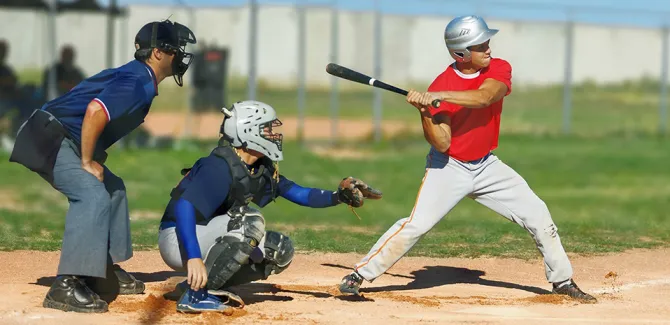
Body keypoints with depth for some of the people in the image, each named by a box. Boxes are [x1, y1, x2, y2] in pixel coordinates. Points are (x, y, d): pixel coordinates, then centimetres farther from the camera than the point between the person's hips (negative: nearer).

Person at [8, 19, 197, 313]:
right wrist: (87, 162, -21)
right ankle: (66, 287, -29)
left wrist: (92, 159, 10)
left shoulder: (135, 76, 15)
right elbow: (95, 111, -31)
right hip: (49, 139, -11)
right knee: (93, 195, -23)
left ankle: (106, 271, 25)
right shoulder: (139, 82, -17)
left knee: (112, 189, 19)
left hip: (60, 140, 11)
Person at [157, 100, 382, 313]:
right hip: (178, 240, -9)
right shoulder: (220, 167, -23)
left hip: (205, 239, 9)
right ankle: (195, 294, -26)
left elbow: (299, 194, 8)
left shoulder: (262, 169, 5)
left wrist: (339, 196, -9)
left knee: (281, 250, 6)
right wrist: (194, 257, -42)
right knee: (250, 222, -28)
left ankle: (209, 286, 3)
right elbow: (184, 207, -32)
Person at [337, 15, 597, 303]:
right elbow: (441, 144, -20)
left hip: (487, 166, 4)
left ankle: (562, 280, 16)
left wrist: (435, 97, -40)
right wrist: (424, 113, -36)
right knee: (417, 224, -18)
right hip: (449, 168, -4)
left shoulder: (499, 69, -10)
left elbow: (482, 97, -32)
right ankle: (358, 275, -9)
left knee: (538, 215, 0)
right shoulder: (441, 86, -17)